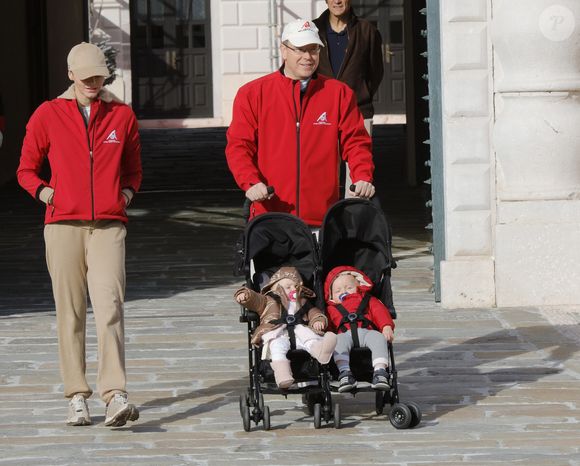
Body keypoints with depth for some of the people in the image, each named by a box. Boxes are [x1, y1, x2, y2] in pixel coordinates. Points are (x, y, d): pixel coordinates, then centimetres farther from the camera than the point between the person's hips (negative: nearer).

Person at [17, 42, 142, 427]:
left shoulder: (122, 116, 11)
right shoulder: (48, 115, 7)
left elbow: (133, 168, 24)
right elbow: (26, 169, 15)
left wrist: (127, 193, 6)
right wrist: (44, 192, -3)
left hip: (109, 226, 0)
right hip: (64, 225, 0)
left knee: (110, 306, -14)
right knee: (70, 312, 1)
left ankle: (116, 395, -21)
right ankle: (77, 397, 7)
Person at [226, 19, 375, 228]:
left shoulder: (339, 93, 11)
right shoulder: (252, 93, 6)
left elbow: (355, 141, 10)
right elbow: (238, 145, 3)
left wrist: (363, 177, -8)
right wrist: (251, 182, -14)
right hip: (269, 213, -1)